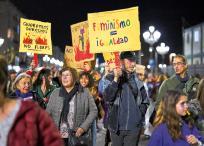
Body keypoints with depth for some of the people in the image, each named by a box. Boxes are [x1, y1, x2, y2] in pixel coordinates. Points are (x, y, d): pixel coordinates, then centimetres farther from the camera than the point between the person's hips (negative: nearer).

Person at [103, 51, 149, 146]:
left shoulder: (137, 81, 5)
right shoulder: (113, 78, 0)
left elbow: (145, 101, 13)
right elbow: (107, 98, -13)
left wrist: (140, 113, 0)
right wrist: (116, 79, -20)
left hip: (134, 126, 1)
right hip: (116, 126, -1)